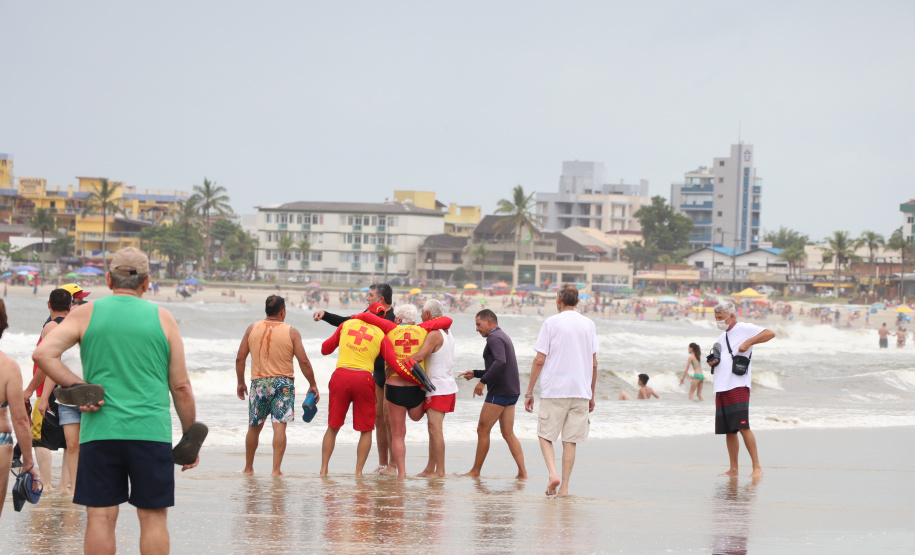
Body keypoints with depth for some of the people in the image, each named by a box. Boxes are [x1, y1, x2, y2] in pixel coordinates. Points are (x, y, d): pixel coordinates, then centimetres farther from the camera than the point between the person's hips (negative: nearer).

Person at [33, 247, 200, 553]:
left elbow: (43, 354, -9)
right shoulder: (162, 319, 5)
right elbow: (181, 387, 5)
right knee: (153, 517, 4)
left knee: (101, 517, 3)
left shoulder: (85, 314, 6)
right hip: (151, 433, -1)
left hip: (100, 432, 1)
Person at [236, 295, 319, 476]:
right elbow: (303, 362, -7)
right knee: (279, 425, -4)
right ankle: (276, 469, -10)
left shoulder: (252, 329, 2)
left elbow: (240, 358, 4)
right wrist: (312, 385, 4)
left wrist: (240, 382, 16)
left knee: (254, 426, 14)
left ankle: (248, 468, 25)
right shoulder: (291, 333, -5)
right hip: (283, 383, -2)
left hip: (259, 383, 3)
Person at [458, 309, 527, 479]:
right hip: (512, 391, 10)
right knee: (508, 433, 8)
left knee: (483, 430, -1)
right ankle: (522, 471, 0)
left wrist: (482, 381, -25)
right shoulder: (503, 337, 21)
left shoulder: (494, 338, -11)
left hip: (499, 392, -10)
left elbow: (500, 362, -28)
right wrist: (475, 373, 26)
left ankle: (475, 471, 5)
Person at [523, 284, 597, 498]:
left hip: (554, 391, -3)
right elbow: (594, 364, 10)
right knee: (570, 441, 6)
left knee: (545, 435, 6)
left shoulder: (551, 323, -4)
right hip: (581, 391, 3)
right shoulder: (588, 324, 8)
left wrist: (529, 392, 0)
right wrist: (591, 395, 18)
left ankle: (553, 474, -15)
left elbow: (539, 360, -6)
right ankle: (564, 487, 3)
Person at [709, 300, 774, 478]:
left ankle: (757, 467, -13)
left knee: (742, 426, -15)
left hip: (738, 387, -8)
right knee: (728, 431, 7)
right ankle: (733, 469, 11)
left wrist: (748, 343, -17)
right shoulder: (722, 337, 23)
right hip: (721, 388, 8)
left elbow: (769, 333, -11)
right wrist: (713, 362, 6)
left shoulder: (744, 329, -1)